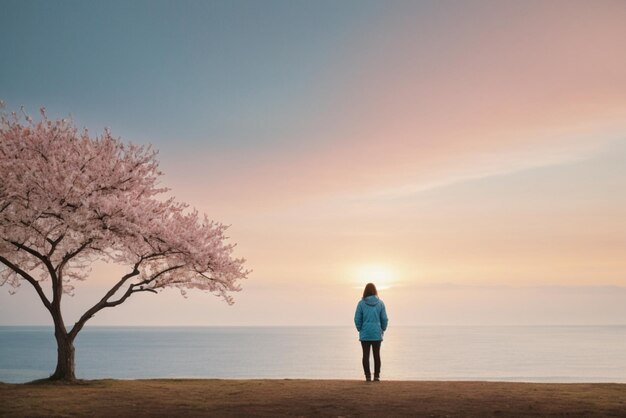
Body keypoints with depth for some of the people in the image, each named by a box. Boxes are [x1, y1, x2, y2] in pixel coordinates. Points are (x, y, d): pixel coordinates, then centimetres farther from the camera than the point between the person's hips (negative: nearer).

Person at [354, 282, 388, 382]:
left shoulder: (361, 303, -6)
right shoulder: (380, 303, -2)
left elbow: (357, 319, -4)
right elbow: (384, 319, -1)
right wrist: (382, 329, 13)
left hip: (365, 334, -1)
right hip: (377, 334, 1)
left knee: (366, 355, 4)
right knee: (377, 355, 9)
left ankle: (368, 376, 2)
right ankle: (377, 376, 10)